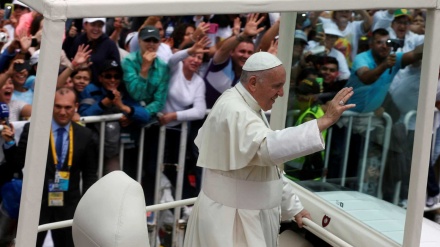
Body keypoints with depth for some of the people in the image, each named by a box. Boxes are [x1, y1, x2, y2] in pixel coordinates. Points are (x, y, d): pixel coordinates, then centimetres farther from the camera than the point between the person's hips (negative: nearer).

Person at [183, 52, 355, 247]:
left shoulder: (247, 106, 10)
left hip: (249, 216, 10)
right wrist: (326, 120, -35)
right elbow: (270, 147, -38)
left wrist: (292, 206, 15)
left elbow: (267, 163, 16)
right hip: (230, 220, -10)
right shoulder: (234, 110, -22)